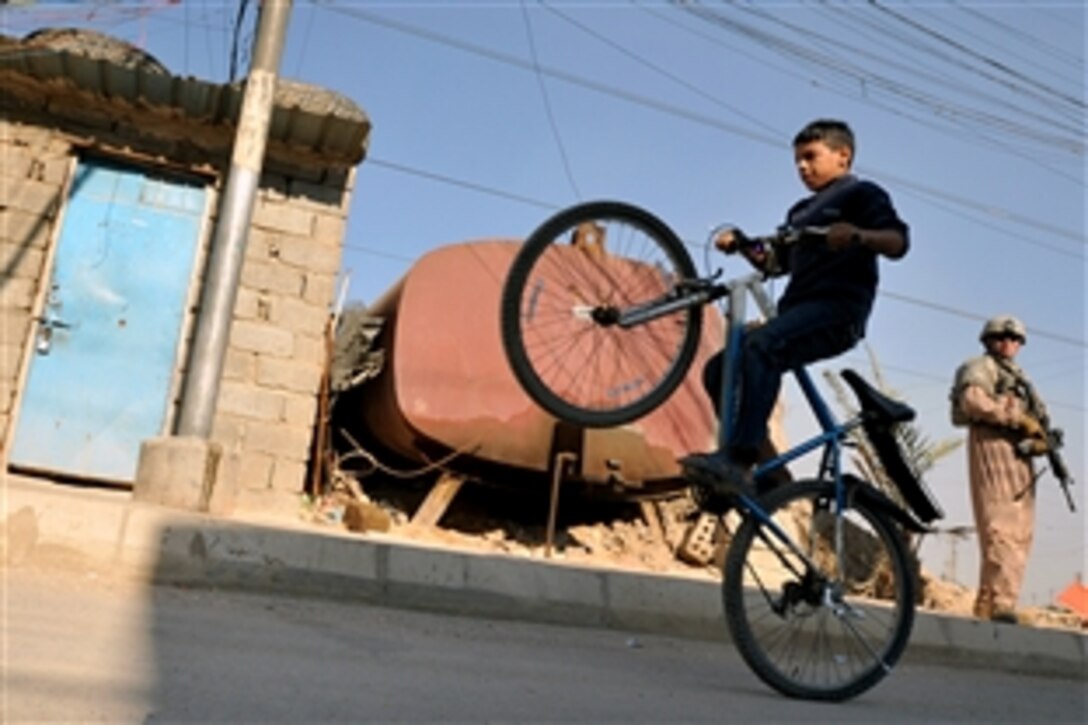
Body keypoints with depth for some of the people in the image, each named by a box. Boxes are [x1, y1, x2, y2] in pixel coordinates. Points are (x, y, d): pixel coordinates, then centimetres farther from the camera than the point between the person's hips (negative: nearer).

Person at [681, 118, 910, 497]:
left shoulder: (861, 193, 8)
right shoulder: (800, 211, 32)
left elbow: (898, 241, -8)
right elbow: (777, 262, 27)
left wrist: (858, 235, -28)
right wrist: (742, 246, 10)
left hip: (838, 309, -8)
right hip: (799, 308, 8)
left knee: (761, 345, -34)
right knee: (719, 369, -4)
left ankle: (738, 461, -43)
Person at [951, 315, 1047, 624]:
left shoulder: (1019, 378, 31)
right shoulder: (981, 367, 5)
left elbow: (1033, 419, 23)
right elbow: (973, 400, -15)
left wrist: (1041, 439, 0)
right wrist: (1019, 419, -15)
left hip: (1019, 455, 9)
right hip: (992, 446, -9)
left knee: (1020, 535, 4)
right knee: (1001, 531, -17)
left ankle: (986, 608, 6)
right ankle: (1001, 607, -22)